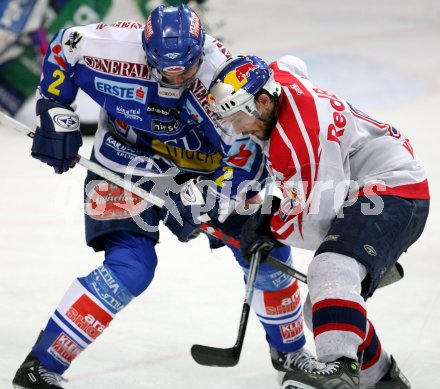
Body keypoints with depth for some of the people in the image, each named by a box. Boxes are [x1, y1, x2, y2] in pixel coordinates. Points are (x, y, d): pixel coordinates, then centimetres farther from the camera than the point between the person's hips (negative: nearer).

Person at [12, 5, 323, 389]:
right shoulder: (117, 48, -28)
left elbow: (248, 148, -23)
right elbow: (63, 46, -7)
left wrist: (206, 199, -33)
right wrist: (55, 112, -10)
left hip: (203, 165, 3)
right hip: (125, 162, -3)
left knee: (267, 253, 3)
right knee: (132, 266, -22)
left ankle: (290, 352, 29)